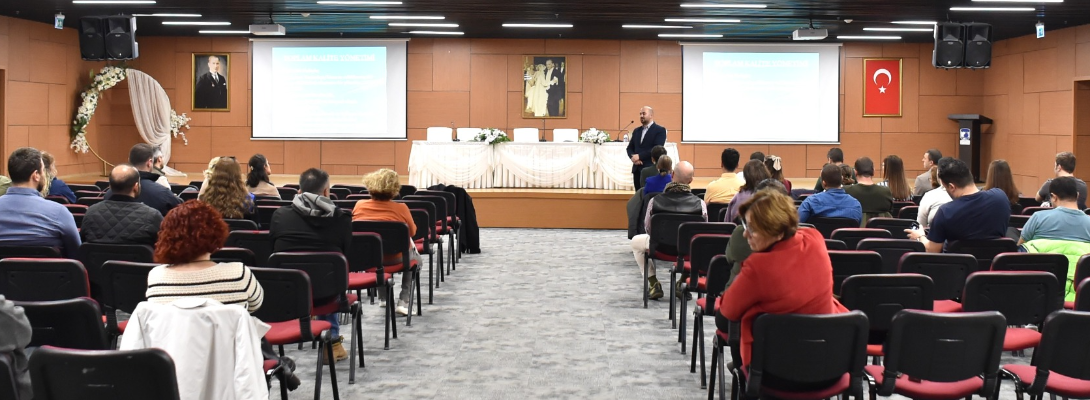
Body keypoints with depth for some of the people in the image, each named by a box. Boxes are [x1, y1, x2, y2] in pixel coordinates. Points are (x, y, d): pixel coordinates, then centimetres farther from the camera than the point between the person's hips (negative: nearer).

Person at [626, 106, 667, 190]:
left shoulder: (660, 130, -3)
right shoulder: (636, 131, 18)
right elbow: (629, 148, 15)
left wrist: (640, 156, -15)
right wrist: (633, 157, -7)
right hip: (637, 169, 6)